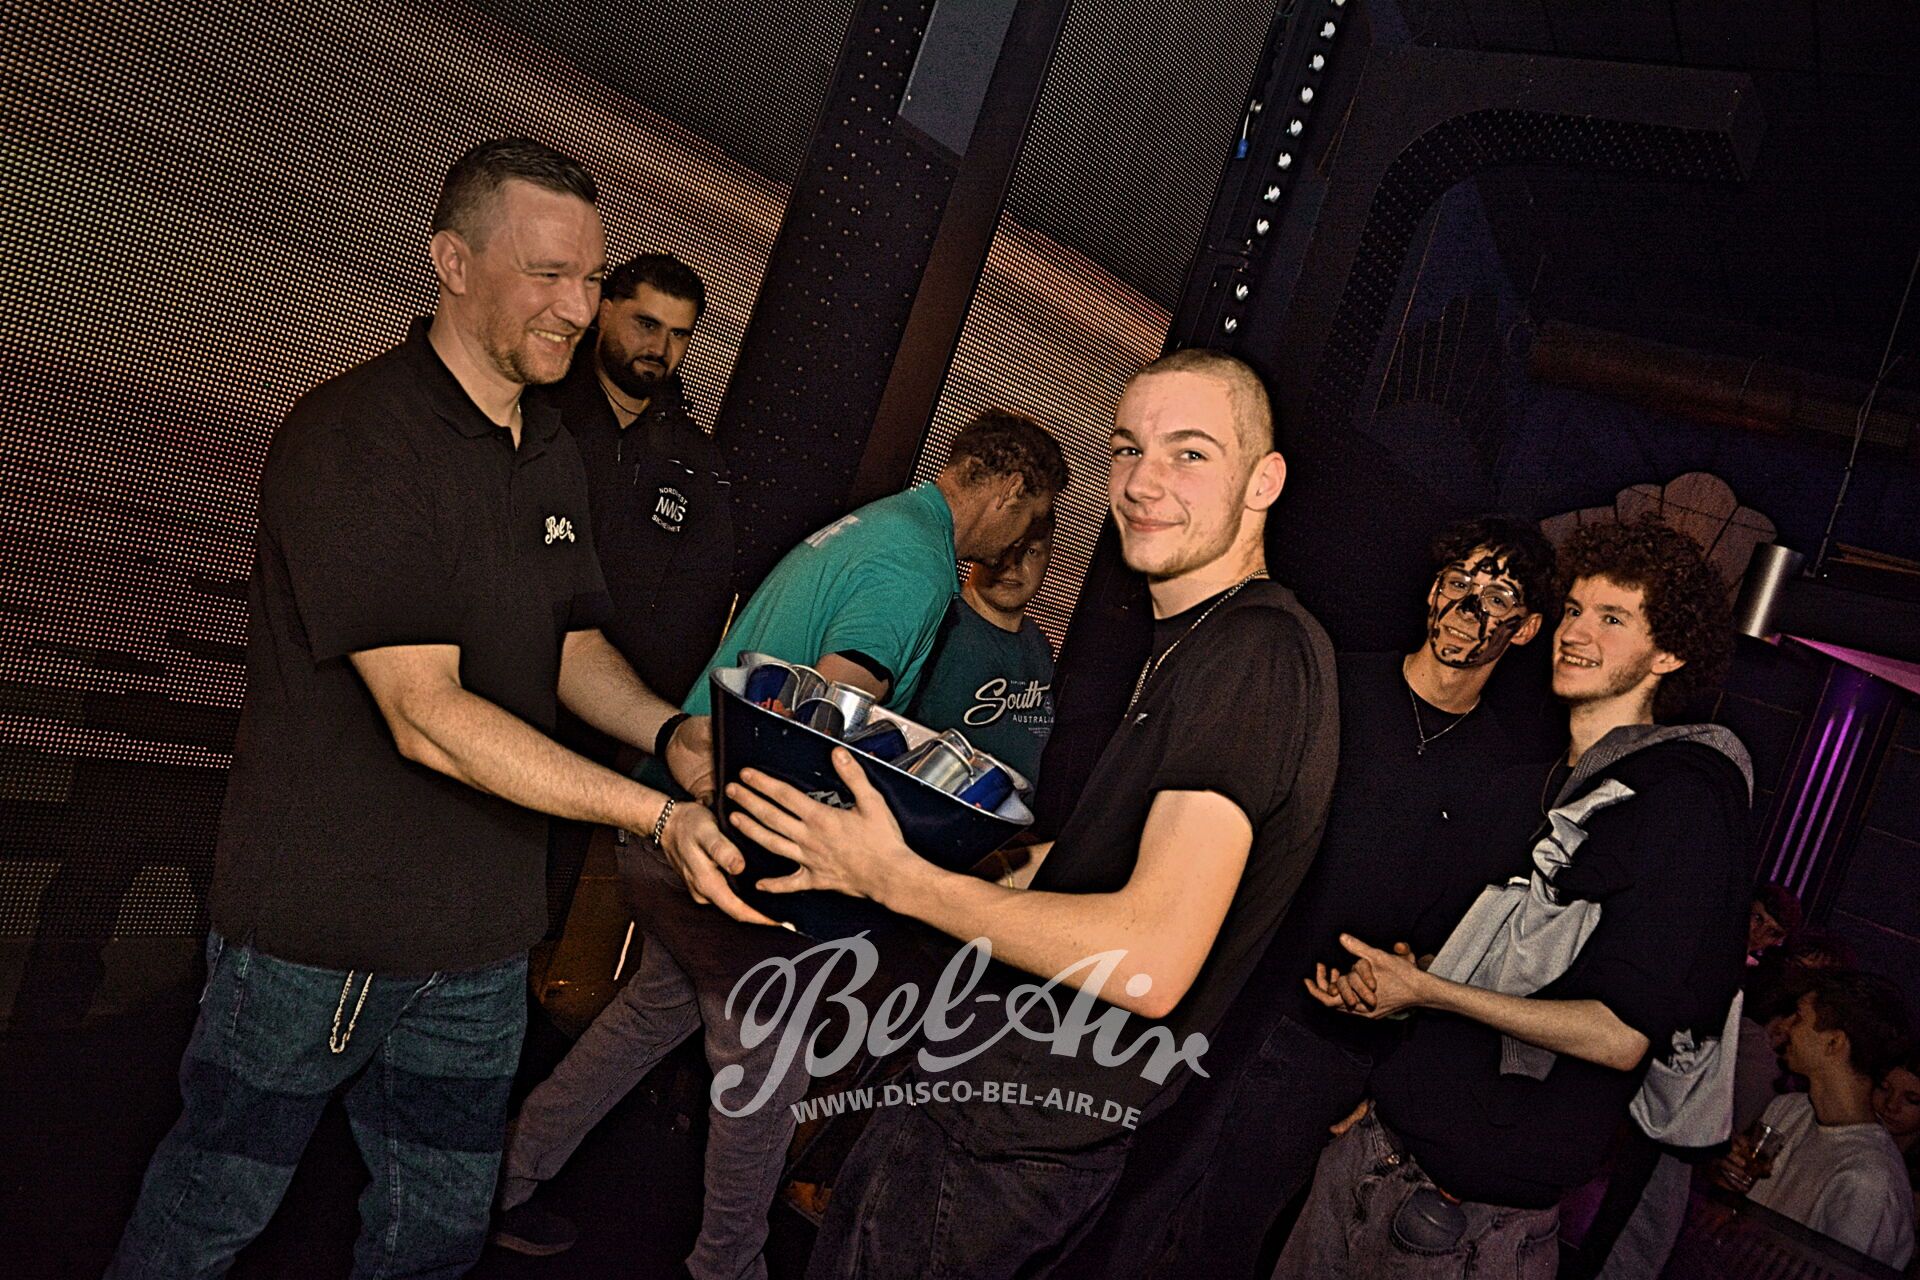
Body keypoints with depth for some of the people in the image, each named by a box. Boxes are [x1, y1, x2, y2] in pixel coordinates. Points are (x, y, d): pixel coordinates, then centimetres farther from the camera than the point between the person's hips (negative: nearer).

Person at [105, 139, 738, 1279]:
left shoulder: (553, 455, 7)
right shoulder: (351, 439, -20)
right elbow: (426, 716, -26)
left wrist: (674, 735, -9)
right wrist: (658, 813, -30)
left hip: (479, 939, 7)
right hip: (316, 929, -6)